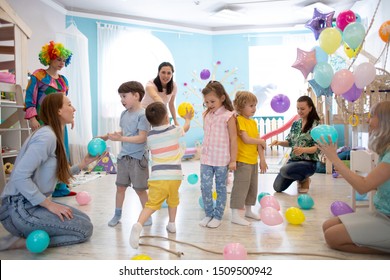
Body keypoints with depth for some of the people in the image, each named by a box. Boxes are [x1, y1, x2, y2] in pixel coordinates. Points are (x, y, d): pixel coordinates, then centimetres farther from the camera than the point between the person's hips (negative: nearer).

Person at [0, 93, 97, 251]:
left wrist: (83, 164, 7)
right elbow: (20, 177, -25)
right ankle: (20, 241, -7)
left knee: (84, 219, 11)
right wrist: (50, 205, -20)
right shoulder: (46, 136, -19)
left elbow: (56, 174, 8)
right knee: (85, 229, -8)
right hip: (20, 208, -10)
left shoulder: (54, 136, 12)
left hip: (33, 203, 10)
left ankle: (27, 235, 7)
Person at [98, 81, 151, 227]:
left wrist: (120, 138, -26)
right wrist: (107, 136, 3)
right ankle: (117, 214, 30)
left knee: (140, 189, 5)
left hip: (138, 158, -6)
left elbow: (142, 138, -22)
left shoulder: (142, 114, -17)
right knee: (120, 187, 14)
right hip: (123, 157, 6)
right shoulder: (124, 114, 6)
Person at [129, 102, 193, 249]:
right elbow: (186, 127, 25)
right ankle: (171, 224, 37)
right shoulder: (174, 130, 2)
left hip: (157, 176, 0)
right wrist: (187, 118, 46)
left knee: (152, 204, -2)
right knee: (173, 200, 25)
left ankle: (138, 224, -25)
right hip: (174, 176, 1)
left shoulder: (150, 136, 4)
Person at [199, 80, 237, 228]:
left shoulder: (228, 116, -9)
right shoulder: (207, 115, 9)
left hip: (222, 159, -4)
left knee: (221, 188, 9)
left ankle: (218, 216, 22)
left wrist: (233, 160, -8)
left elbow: (233, 139, -8)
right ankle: (208, 214, 20)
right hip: (206, 158, 5)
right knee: (205, 187, 1)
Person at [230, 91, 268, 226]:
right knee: (241, 187, -6)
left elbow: (259, 143, 10)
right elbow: (246, 139, -20)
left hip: (254, 160, 9)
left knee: (252, 187, 17)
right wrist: (261, 141, -5)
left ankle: (248, 210, 33)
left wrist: (262, 159, 7)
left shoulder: (253, 122, 13)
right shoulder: (239, 120, -12)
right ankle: (235, 215, 2)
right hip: (243, 160, -8)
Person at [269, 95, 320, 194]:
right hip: (293, 160, 6)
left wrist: (303, 150, -34)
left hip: (308, 162, -6)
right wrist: (279, 142, -8)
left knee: (284, 170, -34)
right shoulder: (295, 124, 7)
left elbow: (317, 148, -16)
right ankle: (300, 178, 28)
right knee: (278, 187, 1)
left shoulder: (316, 125, -10)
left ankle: (305, 179, -1)